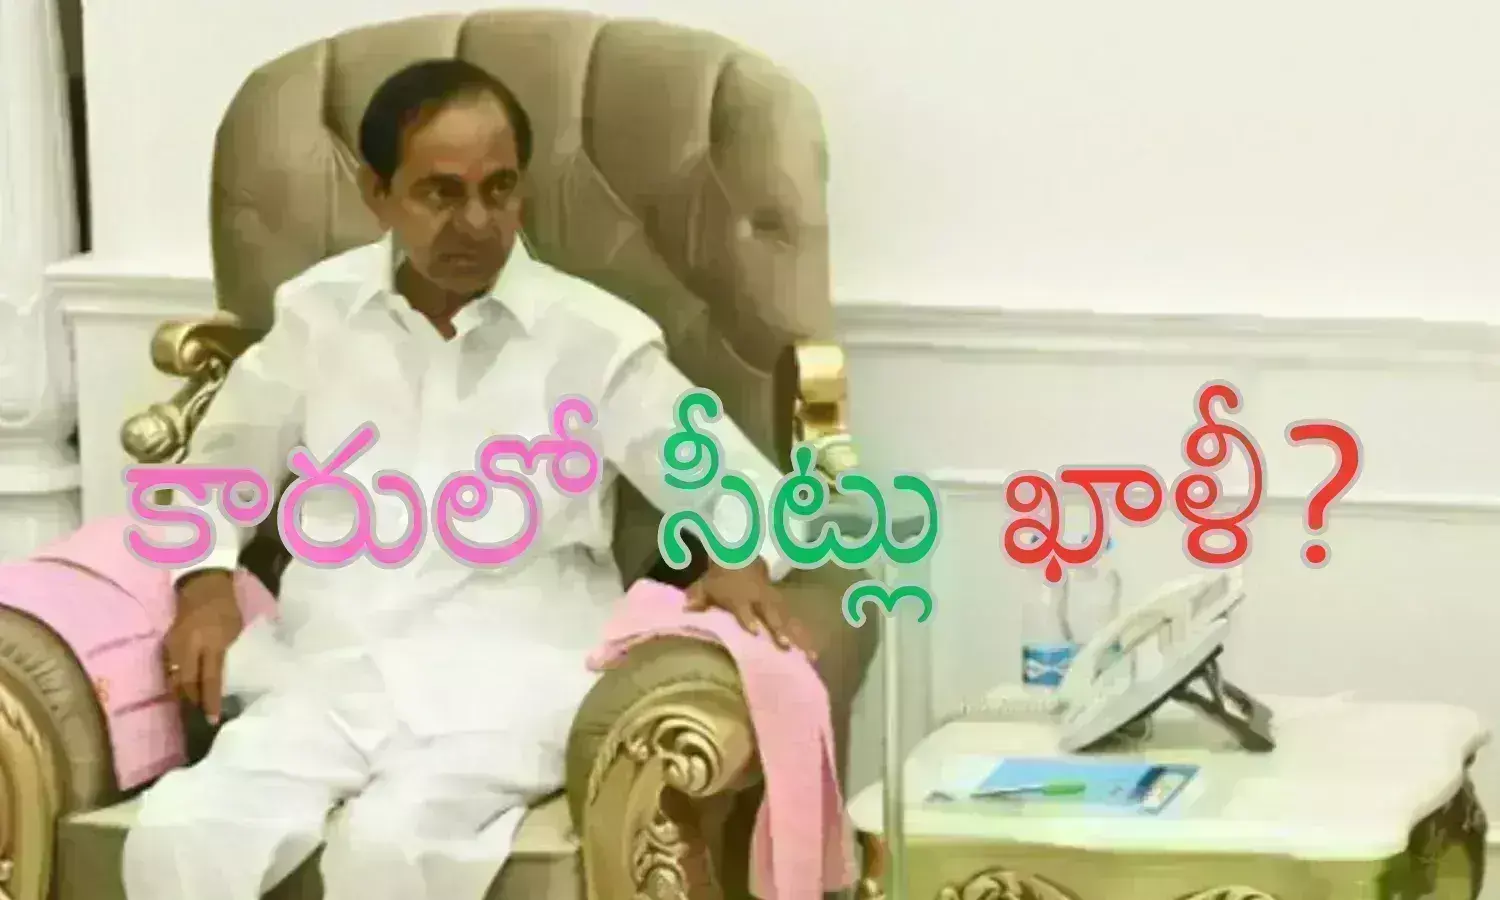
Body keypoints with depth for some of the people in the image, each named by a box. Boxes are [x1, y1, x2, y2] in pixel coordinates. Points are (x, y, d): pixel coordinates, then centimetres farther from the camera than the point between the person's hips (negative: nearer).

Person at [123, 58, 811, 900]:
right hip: (333, 672, 3)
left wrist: (742, 561, -19)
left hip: (511, 678, -3)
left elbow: (752, 488, 5)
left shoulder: (596, 338, 1)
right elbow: (224, 461, 26)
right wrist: (207, 579, 6)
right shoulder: (319, 312, 10)